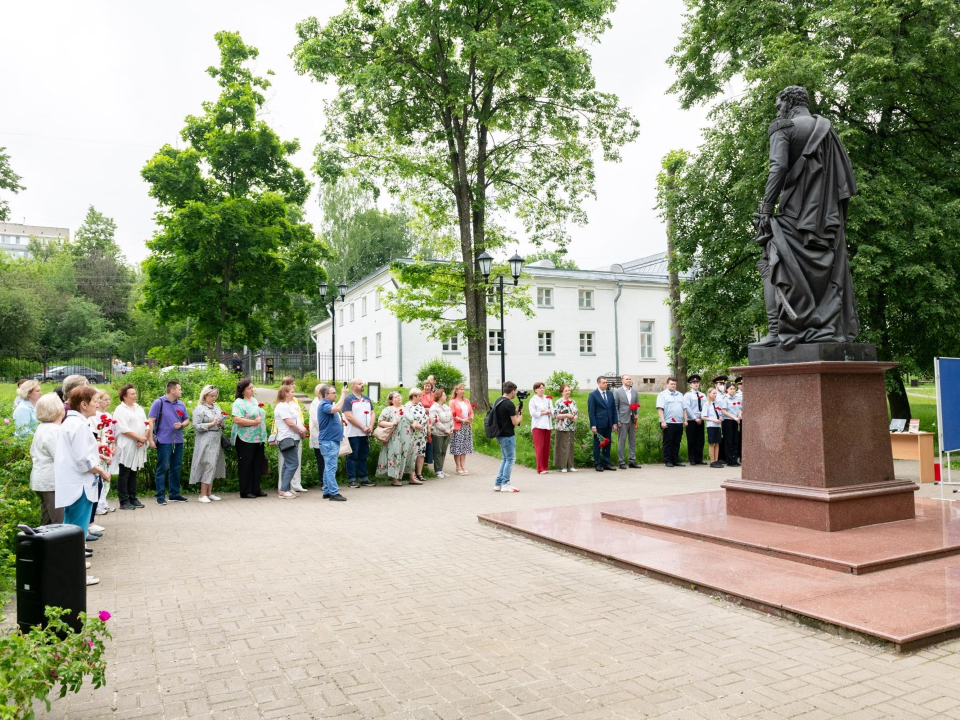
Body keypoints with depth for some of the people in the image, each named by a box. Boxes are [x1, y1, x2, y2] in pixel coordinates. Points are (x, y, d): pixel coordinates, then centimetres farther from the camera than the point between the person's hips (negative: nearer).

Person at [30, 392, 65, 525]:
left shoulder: (41, 428, 14)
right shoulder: (54, 431, -19)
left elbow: (33, 452, 23)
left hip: (42, 480, 11)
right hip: (53, 482, -11)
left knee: (47, 522, 16)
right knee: (59, 524, -9)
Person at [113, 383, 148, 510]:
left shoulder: (139, 409, 15)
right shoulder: (120, 410, -7)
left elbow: (146, 425, 12)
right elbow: (124, 429, -16)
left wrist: (144, 439, -4)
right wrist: (139, 437, -16)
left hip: (139, 447, 7)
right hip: (126, 447, -7)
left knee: (133, 473, 13)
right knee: (124, 474, -1)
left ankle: (132, 498, 19)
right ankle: (124, 501, 3)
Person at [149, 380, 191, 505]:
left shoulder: (181, 404, 10)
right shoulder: (159, 402, -6)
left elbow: (187, 420, 17)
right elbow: (151, 421, -9)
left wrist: (181, 425, -6)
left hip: (178, 441, 6)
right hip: (164, 441, -6)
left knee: (176, 468, 11)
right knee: (162, 468, -1)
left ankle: (175, 494, 21)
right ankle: (160, 496, 5)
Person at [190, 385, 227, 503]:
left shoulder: (217, 407, 15)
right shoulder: (199, 408, -4)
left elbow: (221, 422, 24)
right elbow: (196, 426, -11)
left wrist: (222, 423, 1)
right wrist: (211, 424, -17)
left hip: (216, 441, 7)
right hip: (206, 441, -7)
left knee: (213, 466, 8)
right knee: (208, 466, -10)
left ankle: (209, 493, 15)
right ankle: (203, 495, -4)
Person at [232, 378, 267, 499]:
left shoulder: (254, 400, 17)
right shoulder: (239, 403, -10)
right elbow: (237, 420, -22)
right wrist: (254, 422, -20)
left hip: (258, 438, 8)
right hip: (245, 439, -8)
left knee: (258, 464, 10)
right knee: (246, 465, -1)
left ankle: (256, 489, 18)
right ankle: (245, 491, 6)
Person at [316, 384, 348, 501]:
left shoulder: (328, 404, 16)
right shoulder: (324, 405, -15)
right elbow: (337, 408, -32)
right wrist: (343, 395, -23)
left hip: (333, 441, 10)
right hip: (328, 441, -10)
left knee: (328, 467, 12)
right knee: (331, 468, -10)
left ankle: (327, 491, 17)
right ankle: (334, 493, -11)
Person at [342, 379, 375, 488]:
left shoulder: (367, 399, 16)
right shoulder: (348, 399, -6)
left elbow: (372, 413, 15)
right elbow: (349, 416, -13)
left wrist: (371, 426, -3)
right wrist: (362, 427, -14)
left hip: (365, 434, 6)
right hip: (353, 433, -6)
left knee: (363, 457, 11)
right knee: (353, 457, -2)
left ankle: (364, 478, 16)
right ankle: (352, 479, 3)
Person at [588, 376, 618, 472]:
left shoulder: (610, 394, 11)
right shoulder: (593, 395, -4)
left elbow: (614, 409, 13)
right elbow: (591, 411, -7)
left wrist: (614, 423, 6)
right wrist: (593, 425, -13)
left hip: (608, 424, 5)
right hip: (598, 424, -5)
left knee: (607, 444, 8)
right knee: (597, 444, 1)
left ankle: (606, 463, 16)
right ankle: (597, 464, 7)